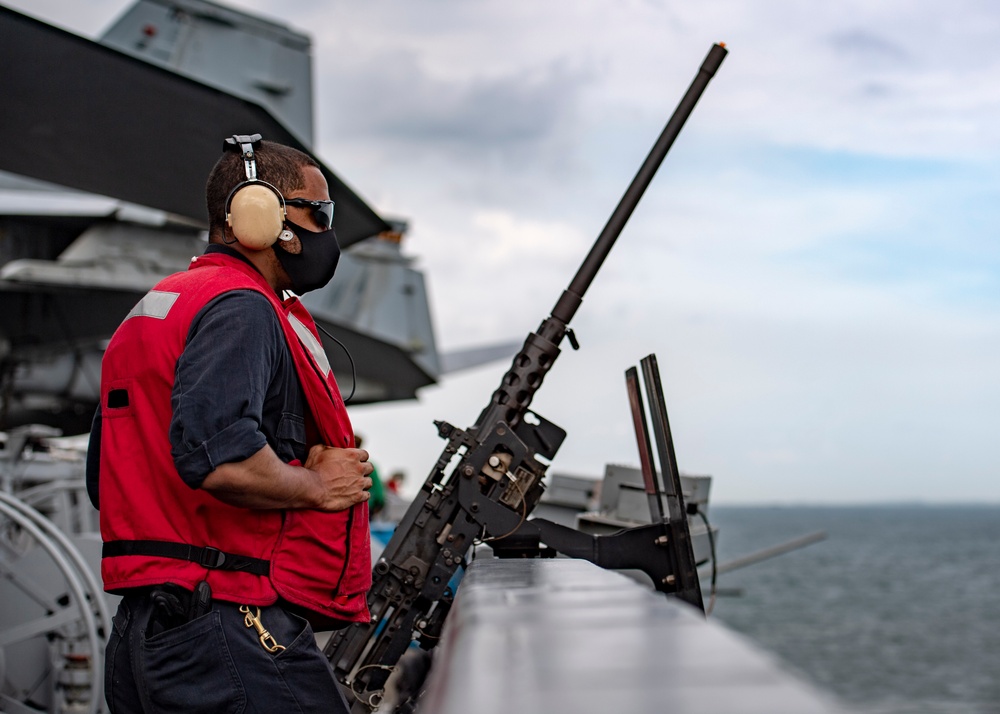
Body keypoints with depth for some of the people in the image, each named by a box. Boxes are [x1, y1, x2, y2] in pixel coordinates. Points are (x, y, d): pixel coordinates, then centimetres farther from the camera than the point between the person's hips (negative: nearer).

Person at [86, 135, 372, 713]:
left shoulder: (151, 311, 21)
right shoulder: (241, 307, -11)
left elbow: (103, 480, 24)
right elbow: (217, 457, -28)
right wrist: (318, 486, -11)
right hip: (234, 632, -10)